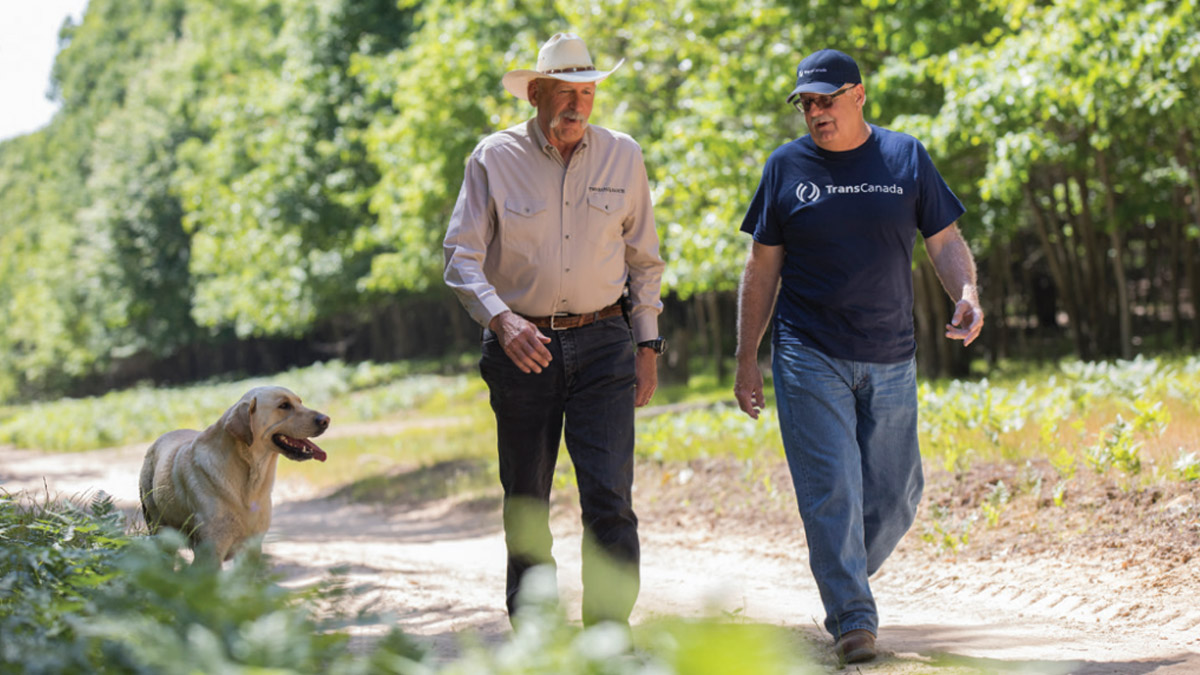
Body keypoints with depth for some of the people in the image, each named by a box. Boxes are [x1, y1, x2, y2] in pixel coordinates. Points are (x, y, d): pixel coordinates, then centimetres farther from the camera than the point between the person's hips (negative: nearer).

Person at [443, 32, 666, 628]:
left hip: (603, 344, 0)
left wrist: (648, 345, 7)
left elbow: (643, 259, 12)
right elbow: (461, 258, -5)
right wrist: (501, 318, -22)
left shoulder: (623, 156, 3)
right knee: (525, 505, 8)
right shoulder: (495, 158, -3)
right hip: (522, 346, 0)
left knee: (610, 499, -11)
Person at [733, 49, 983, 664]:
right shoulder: (786, 166, 4)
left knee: (895, 493, 4)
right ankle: (853, 618, -8)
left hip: (889, 359, 2)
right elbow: (762, 268, 7)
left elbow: (945, 240, 8)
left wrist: (965, 293, -14)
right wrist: (746, 358, 4)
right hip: (809, 357, -2)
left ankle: (844, 582, 27)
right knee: (831, 490, -10)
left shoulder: (906, 158, 6)